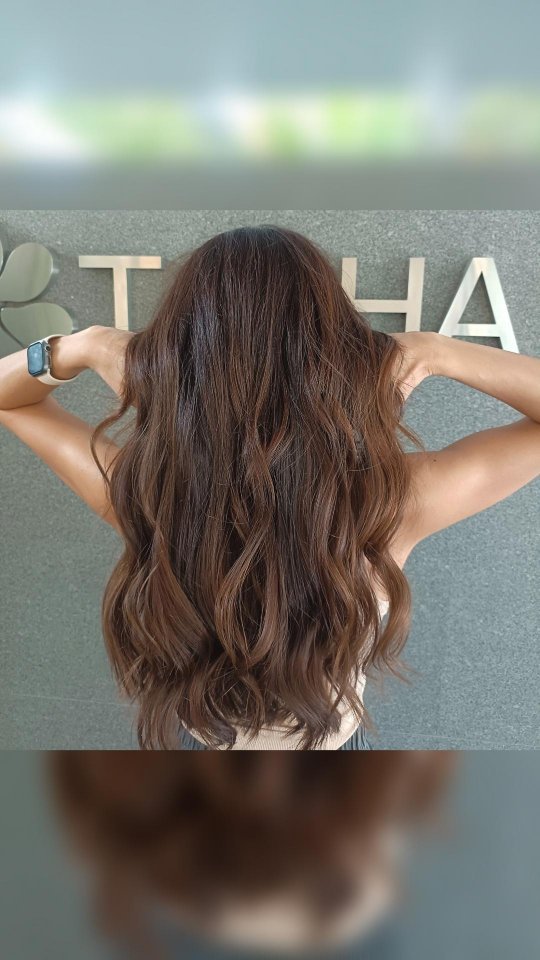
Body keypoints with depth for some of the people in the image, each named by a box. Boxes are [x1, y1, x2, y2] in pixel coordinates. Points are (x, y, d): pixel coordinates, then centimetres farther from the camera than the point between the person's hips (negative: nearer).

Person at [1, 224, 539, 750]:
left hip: (193, 738, 1)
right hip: (335, 741, 0)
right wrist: (437, 353, -31)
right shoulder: (392, 502, -34)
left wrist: (86, 346, -31)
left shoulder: (143, 494, -31)